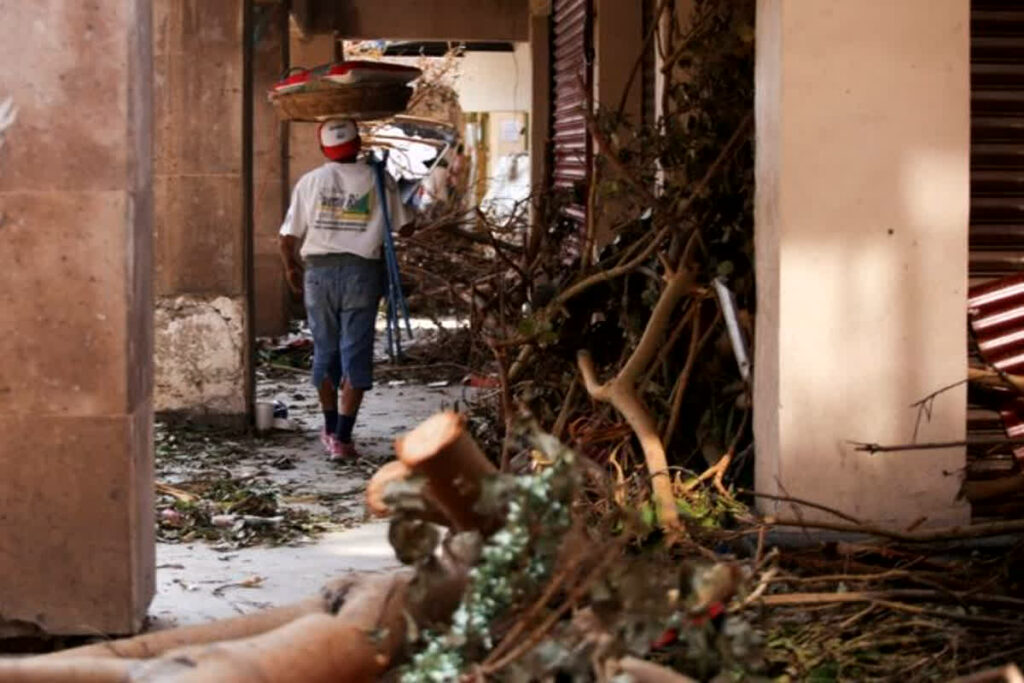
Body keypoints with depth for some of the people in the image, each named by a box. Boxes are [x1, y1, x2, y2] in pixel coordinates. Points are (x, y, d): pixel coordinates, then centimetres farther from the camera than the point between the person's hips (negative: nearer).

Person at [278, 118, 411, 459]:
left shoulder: (309, 182, 2)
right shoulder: (378, 180, -1)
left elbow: (288, 239, 3)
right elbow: (401, 228, -1)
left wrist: (292, 268, 20)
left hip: (319, 271, 2)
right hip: (362, 272, -2)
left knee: (325, 352, 15)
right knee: (356, 355, 1)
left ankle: (331, 431, 27)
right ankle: (342, 438, -5)